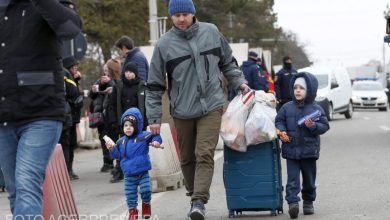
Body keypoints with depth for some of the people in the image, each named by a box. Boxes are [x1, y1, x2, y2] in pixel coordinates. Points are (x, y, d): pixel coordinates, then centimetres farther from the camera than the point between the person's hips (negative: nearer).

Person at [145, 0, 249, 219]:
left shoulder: (211, 32, 1)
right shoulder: (164, 44, -4)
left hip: (211, 106, -1)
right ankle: (194, 197, 29)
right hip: (182, 111, 1)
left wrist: (239, 81, 4)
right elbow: (155, 85, 1)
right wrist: (154, 117, -1)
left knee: (204, 154, -14)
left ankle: (199, 201, -19)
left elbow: (228, 62, 17)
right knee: (187, 158, 11)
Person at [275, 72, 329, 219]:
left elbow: (325, 126, -3)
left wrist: (313, 126, -21)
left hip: (309, 150, 0)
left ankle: (308, 202, 29)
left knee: (309, 179, 13)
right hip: (291, 150, 0)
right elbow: (279, 121, 8)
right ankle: (293, 203, -17)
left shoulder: (316, 109, -2)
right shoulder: (287, 108, 3)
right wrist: (281, 131, -12)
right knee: (292, 179, -9)